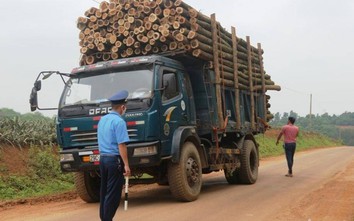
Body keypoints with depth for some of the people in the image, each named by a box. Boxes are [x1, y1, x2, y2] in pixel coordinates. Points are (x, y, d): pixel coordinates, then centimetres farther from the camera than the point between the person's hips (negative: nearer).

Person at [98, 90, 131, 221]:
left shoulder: (102, 119, 11)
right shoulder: (119, 121, -15)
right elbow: (121, 145, -19)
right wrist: (126, 165, -16)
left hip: (103, 158, 8)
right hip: (115, 159, -8)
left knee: (104, 191, 15)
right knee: (113, 193, -2)